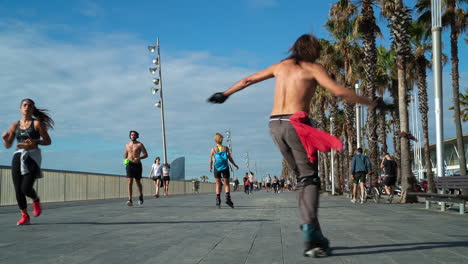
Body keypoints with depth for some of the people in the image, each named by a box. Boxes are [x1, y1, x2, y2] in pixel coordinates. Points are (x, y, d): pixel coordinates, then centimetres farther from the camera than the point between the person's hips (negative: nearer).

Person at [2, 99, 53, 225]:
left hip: (32, 156, -4)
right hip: (18, 157, 4)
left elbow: (48, 141, 1)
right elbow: (7, 145, 15)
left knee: (26, 188, -15)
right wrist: (5, 138, -7)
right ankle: (25, 216, 15)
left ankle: (36, 200, 20)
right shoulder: (15, 125, 12)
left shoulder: (37, 123, 2)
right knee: (18, 190, -1)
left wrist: (35, 141, -16)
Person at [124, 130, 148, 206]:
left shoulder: (140, 144, -1)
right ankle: (130, 200, -18)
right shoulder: (127, 145, 10)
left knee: (138, 182, 8)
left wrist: (139, 158, -22)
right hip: (129, 165, 1)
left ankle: (141, 195, 36)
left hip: (137, 165, -1)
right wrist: (125, 159, 2)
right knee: (130, 182, -12)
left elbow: (146, 154, -5)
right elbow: (125, 154, 24)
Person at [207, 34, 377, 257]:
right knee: (309, 179, -4)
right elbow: (339, 91, -10)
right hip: (296, 124, -6)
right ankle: (310, 234, -22)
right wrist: (371, 103, -4)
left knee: (303, 178, 13)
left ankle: (314, 235, 10)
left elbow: (248, 80, 25)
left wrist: (225, 94, 39)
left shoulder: (281, 65, 18)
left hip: (275, 125, 6)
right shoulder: (313, 68, 3)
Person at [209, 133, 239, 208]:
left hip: (217, 168, 0)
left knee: (218, 184, 8)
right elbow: (230, 158, -3)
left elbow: (211, 160, 2)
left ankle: (218, 200, 0)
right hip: (225, 167, 0)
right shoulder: (226, 148, -3)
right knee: (226, 184, 7)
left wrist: (210, 168, 18)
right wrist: (235, 165, 11)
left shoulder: (213, 149, -3)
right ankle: (228, 198, -11)